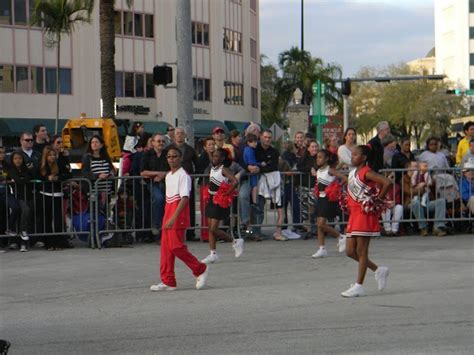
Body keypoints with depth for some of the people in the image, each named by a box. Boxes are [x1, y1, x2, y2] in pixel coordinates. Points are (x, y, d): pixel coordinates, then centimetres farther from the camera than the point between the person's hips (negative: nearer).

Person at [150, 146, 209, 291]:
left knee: (176, 247, -12)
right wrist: (167, 217, 18)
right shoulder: (168, 176, 16)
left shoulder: (183, 176, -11)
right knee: (165, 249, 5)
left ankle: (201, 270, 6)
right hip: (168, 216, 8)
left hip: (179, 218, -8)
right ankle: (168, 282, 9)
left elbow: (185, 198, -20)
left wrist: (174, 218, -27)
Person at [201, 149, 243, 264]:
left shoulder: (224, 170, -15)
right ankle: (213, 254, 11)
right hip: (211, 200, 9)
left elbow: (235, 182, -29)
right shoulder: (213, 168, 9)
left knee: (214, 229, -10)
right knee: (210, 229, 7)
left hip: (220, 202, -9)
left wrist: (227, 193, -22)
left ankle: (235, 242, 6)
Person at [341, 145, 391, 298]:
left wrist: (378, 199, -17)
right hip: (354, 214, 9)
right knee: (350, 251, 9)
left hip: (365, 215, -9)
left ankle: (359, 286, 0)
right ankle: (378, 270, 21)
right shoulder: (353, 173, 14)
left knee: (361, 251, -4)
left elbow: (387, 182, -25)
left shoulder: (366, 173, -13)